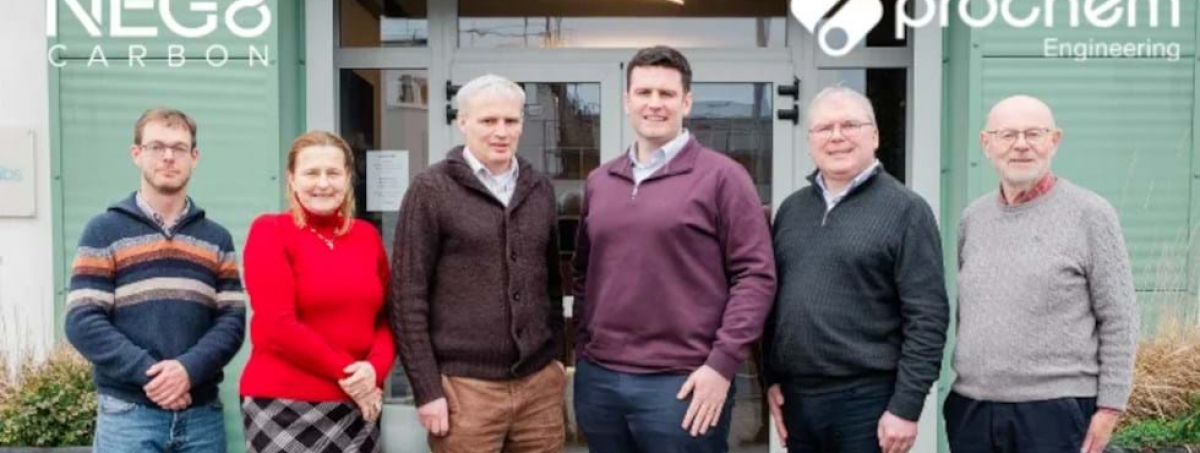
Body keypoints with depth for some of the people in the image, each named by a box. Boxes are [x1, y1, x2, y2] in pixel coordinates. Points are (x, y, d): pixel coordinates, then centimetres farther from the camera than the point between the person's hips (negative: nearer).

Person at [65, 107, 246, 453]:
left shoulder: (217, 239, 13)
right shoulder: (104, 232, 5)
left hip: (202, 415, 3)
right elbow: (82, 322, -4)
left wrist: (189, 369, -14)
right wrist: (147, 372, -15)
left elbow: (232, 320, 4)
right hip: (128, 413, -3)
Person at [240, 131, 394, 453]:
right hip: (284, 406, -4)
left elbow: (388, 317, 9)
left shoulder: (367, 235, 9)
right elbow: (277, 325, -12)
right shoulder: (270, 231, -4)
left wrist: (374, 369, -10)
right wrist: (346, 370, -12)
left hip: (357, 406, 4)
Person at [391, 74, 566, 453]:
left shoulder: (540, 189, 9)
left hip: (540, 383, 4)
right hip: (466, 386, -4)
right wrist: (427, 389, -10)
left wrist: (558, 356, 11)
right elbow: (408, 297, -7)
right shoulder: (431, 189, -5)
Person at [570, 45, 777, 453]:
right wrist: (583, 349, 11)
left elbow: (756, 274, -9)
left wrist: (722, 363, -13)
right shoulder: (599, 182, 11)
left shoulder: (721, 177, -5)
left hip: (682, 383, -5)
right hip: (597, 379, 5)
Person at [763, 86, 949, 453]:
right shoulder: (791, 209, 10)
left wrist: (906, 407, -14)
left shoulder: (905, 210, -6)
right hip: (795, 396, 5)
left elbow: (927, 318, -10)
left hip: (866, 400, -5)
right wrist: (771, 379, 8)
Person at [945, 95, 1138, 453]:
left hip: (1056, 410, -4)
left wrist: (1109, 407, -8)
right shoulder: (973, 218, 9)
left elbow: (1119, 320, -5)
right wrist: (961, 389, 13)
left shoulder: (1090, 214, -5)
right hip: (970, 409, 5)